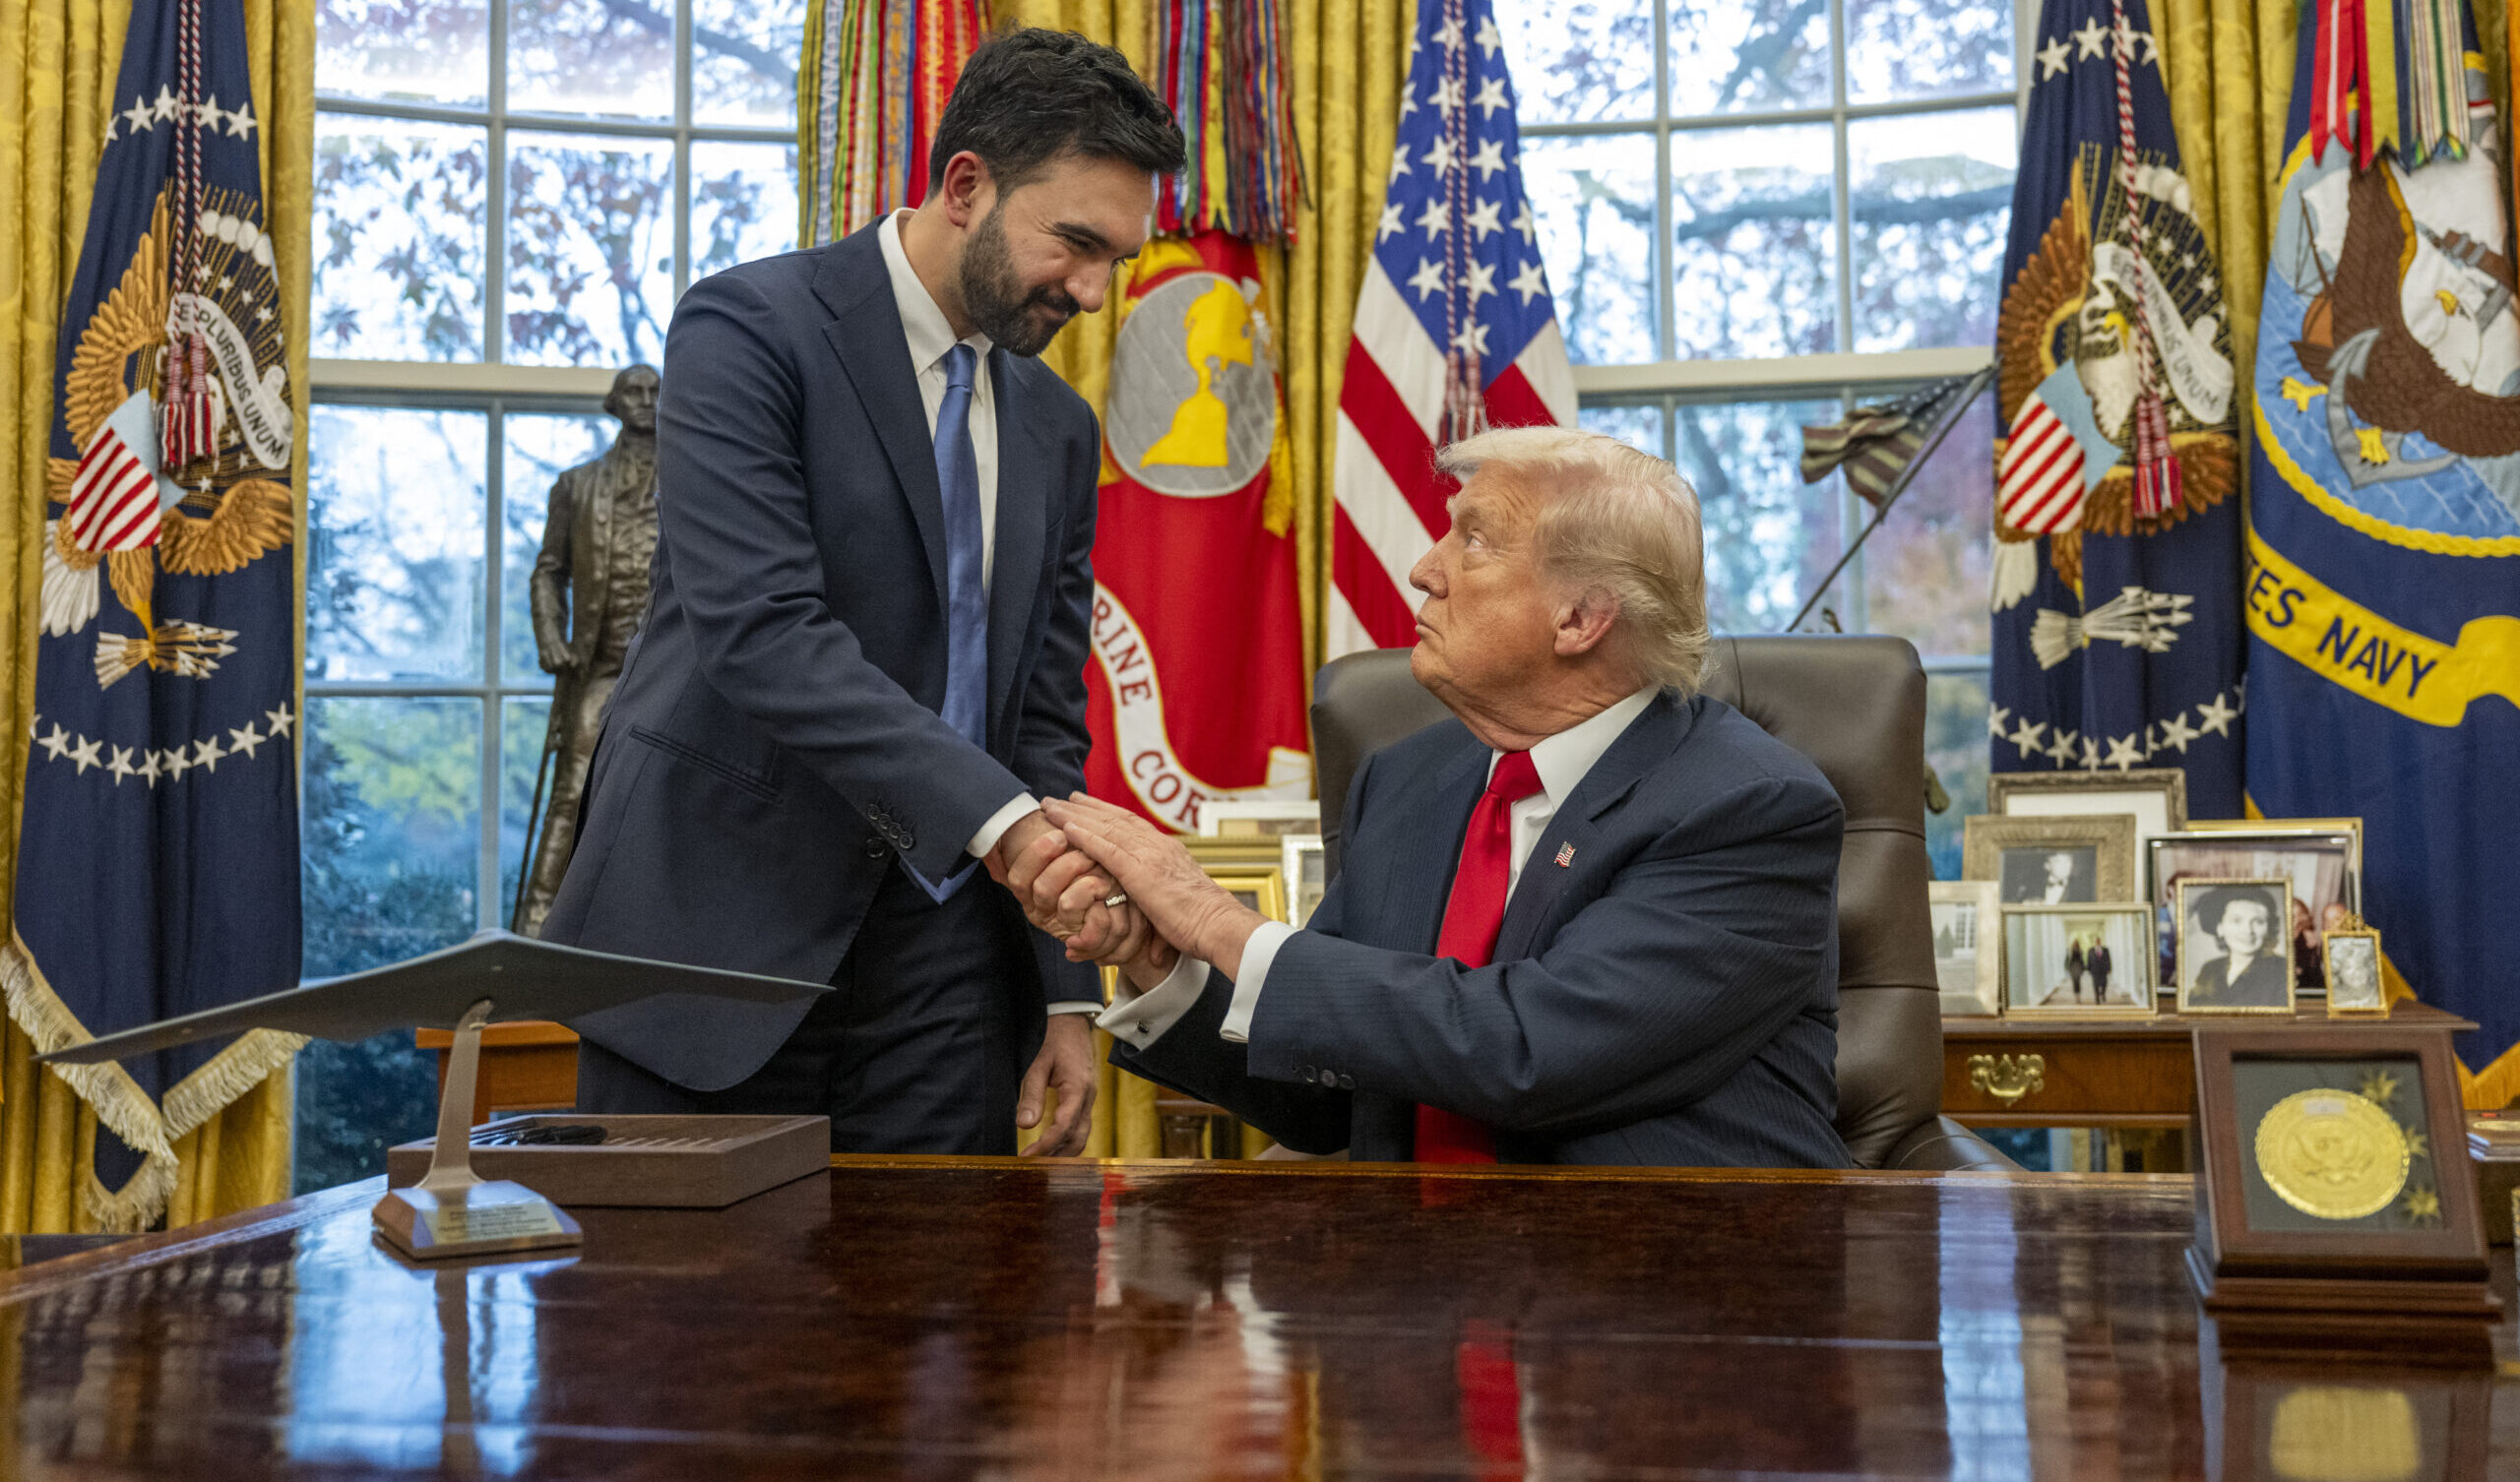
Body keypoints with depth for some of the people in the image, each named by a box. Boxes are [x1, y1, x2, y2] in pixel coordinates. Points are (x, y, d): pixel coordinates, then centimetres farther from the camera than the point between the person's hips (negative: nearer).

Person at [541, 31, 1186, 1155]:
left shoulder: (1057, 429, 13)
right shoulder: (750, 329, -7)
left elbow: (1046, 718, 13)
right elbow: (759, 631, -21)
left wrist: (1068, 994, 7)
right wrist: (1000, 819, -30)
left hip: (938, 971, 5)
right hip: (720, 932, -5)